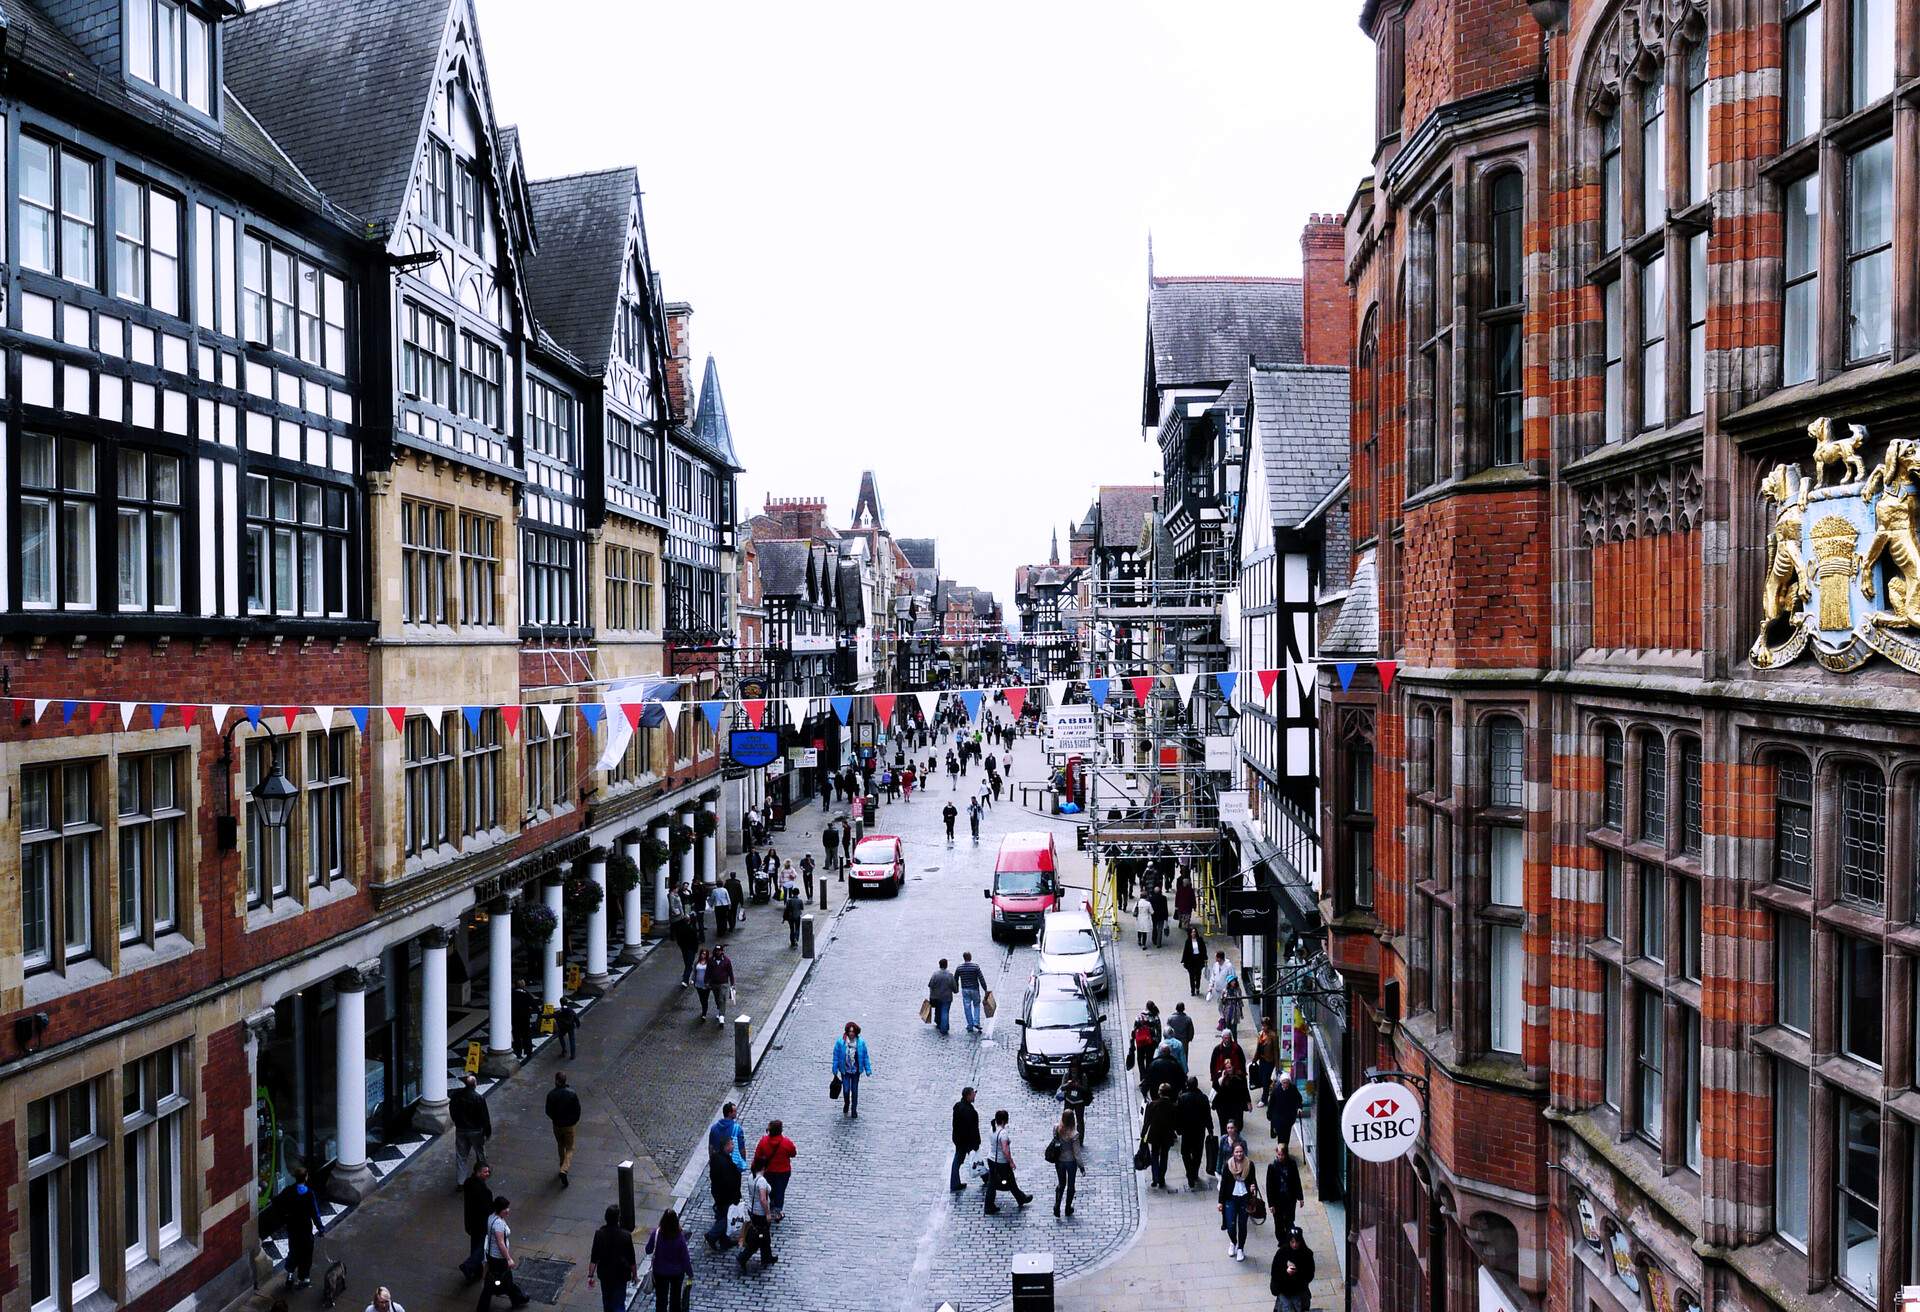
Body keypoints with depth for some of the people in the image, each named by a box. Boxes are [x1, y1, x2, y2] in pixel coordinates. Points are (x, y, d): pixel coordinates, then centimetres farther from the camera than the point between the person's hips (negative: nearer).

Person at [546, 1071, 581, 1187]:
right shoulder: (572, 1094, -17)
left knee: (560, 1146, 24)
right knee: (569, 1149, 8)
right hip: (569, 1125, -2)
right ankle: (564, 1169, -11)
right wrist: (574, 1121, 9)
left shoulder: (551, 1094, -15)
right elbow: (577, 1110, -9)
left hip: (557, 1125, 2)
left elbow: (548, 1112, -6)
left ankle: (563, 1166, 37)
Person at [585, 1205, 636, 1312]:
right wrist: (634, 1274, 7)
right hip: (621, 1275, -2)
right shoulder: (626, 1235, -16)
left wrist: (590, 1275, -2)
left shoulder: (599, 1234, -13)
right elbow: (632, 1259, -7)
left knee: (607, 1301, 24)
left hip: (604, 1274, 2)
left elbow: (593, 1258, -10)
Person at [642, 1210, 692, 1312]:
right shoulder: (680, 1235, -24)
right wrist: (690, 1272, -3)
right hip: (677, 1272, 0)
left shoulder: (656, 1232, -23)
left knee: (661, 1299, 17)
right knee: (676, 1298, 23)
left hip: (660, 1272, 0)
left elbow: (648, 1250, -10)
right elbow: (685, 1256, -16)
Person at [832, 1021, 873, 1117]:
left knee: (855, 1090, 8)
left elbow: (865, 1057, 0)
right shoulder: (840, 1042, -13)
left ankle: (854, 1110, 23)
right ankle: (846, 1104, 30)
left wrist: (868, 1069, 1)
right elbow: (836, 1056, -3)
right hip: (845, 1071, -1)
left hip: (856, 1070, 1)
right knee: (846, 1090, -1)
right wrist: (835, 1069, 0)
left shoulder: (861, 1042, -9)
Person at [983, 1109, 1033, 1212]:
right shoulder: (1003, 1133, -25)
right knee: (1011, 1183, 14)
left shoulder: (992, 1129, -1)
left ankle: (989, 1208, 15)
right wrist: (1011, 1162, -15)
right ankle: (1022, 1199, 35)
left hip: (991, 1160, 7)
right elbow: (1005, 1150, -26)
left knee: (991, 1184, 11)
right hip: (1002, 1162, -7)